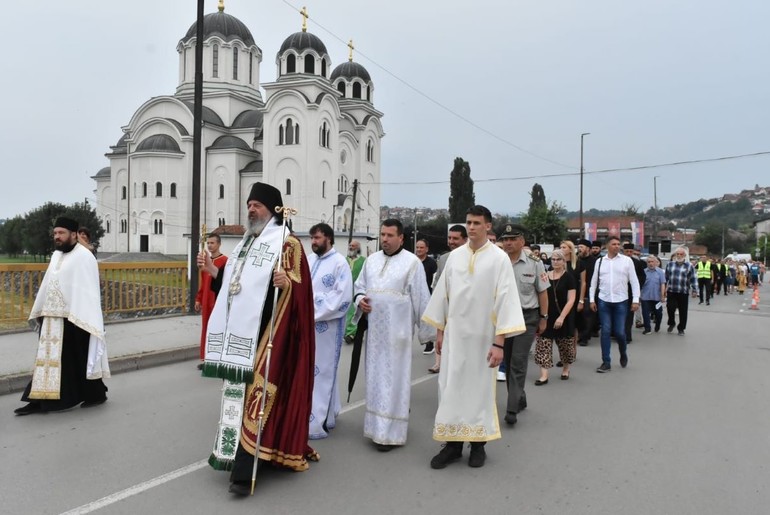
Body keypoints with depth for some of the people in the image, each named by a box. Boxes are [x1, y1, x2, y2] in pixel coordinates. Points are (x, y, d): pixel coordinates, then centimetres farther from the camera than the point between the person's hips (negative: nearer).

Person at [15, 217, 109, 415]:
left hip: (73, 318, -8)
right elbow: (47, 285, 18)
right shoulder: (56, 255, 14)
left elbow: (87, 289, -18)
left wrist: (79, 318, -22)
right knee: (49, 358, 9)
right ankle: (41, 399, 13)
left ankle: (96, 393, 18)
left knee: (79, 359, 3)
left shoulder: (84, 256, -12)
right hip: (52, 318, 8)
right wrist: (39, 312, 18)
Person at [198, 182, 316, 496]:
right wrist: (214, 271, 12)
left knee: (257, 391, -9)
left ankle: (244, 469, -5)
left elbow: (301, 286, -16)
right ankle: (236, 453, 26)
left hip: (265, 332, -8)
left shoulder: (287, 243, -8)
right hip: (240, 330, 9)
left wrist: (287, 282, -36)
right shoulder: (247, 242, 18)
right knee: (238, 389, 13)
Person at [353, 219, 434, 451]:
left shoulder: (412, 262, -6)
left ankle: (391, 432, 7)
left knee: (394, 377, -1)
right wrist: (360, 300, -5)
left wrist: (425, 330, -2)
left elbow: (421, 298, -4)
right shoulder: (372, 260, 10)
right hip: (374, 328, 5)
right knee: (376, 375, 12)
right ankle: (378, 424, 27)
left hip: (397, 329, -5)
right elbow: (359, 286, 17)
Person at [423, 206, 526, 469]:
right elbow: (443, 294, 7)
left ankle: (478, 443, 23)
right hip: (454, 334, 3)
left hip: (482, 336, -3)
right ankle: (453, 443, 17)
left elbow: (505, 299, -12)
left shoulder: (499, 258, -8)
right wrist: (439, 331, 7)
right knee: (451, 386, 5)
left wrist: (499, 342, -15)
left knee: (480, 388, 9)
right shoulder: (455, 256, 3)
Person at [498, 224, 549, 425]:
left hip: (527, 317, -3)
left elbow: (542, 292, 2)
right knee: (508, 362, 13)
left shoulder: (534, 263, -5)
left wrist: (543, 318, 2)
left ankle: (512, 409, -5)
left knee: (518, 362, -8)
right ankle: (519, 399, 31)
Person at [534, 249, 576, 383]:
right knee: (543, 345, -4)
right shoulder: (545, 275, 4)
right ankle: (544, 375, -2)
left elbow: (571, 299, -11)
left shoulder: (568, 276, -6)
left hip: (563, 316, -3)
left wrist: (561, 317, -18)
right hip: (547, 316, 3)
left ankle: (565, 369, 34)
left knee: (564, 345, 12)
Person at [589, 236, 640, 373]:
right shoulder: (600, 261, 5)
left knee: (619, 332, 0)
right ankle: (606, 362, 10)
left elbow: (634, 281, -1)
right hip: (603, 301, 1)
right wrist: (592, 299, 6)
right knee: (605, 332, 2)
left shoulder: (627, 260, -1)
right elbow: (594, 281, 9)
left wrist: (636, 300, -6)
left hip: (621, 301, -1)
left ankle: (623, 353, 32)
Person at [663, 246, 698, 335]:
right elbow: (666, 277, 13)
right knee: (670, 308, -6)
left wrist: (694, 290, -4)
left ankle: (681, 328, 18)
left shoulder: (689, 266, 1)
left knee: (683, 311, 4)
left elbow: (693, 279, 1)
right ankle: (671, 323, 21)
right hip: (671, 291, 1)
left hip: (683, 292, -1)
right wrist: (664, 288, 12)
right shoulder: (670, 264, 7)